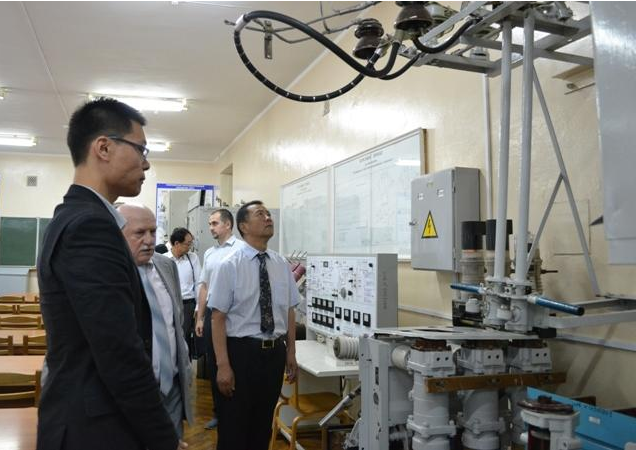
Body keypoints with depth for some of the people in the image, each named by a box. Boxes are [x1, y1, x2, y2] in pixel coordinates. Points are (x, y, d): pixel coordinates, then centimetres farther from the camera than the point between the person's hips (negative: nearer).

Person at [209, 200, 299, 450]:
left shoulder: (282, 265, 3)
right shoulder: (229, 266, -10)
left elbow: (288, 312, 9)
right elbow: (218, 319, -12)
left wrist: (291, 353, 10)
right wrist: (223, 365, -16)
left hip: (275, 352, 4)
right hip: (241, 351, -4)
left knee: (263, 424, 19)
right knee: (233, 427, 9)